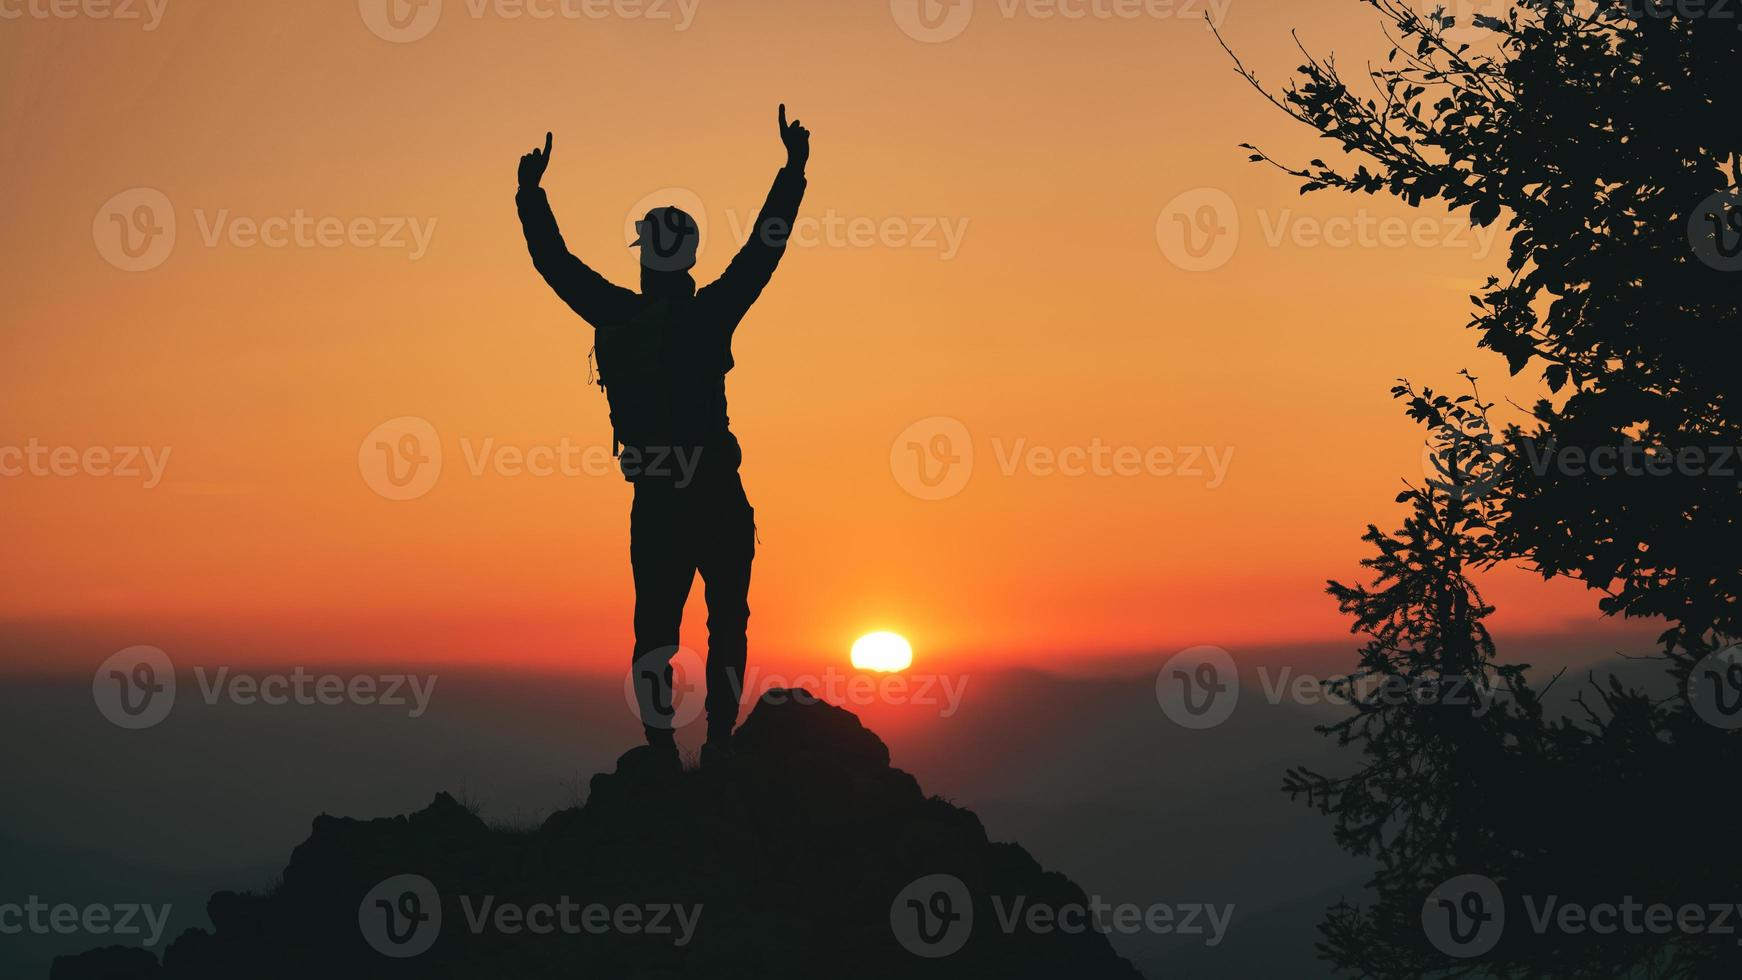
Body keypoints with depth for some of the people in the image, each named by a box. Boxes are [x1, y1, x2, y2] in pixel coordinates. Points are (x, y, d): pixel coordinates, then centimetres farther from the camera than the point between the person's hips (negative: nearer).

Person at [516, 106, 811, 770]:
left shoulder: (616, 316, -2)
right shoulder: (710, 315, -9)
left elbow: (555, 262, 11)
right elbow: (764, 247, -4)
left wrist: (531, 191, 24)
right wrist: (793, 170, 4)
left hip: (653, 501, 2)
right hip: (717, 497, -2)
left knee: (655, 625, 10)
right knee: (727, 620, 10)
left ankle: (661, 750, 5)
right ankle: (718, 743, 5)